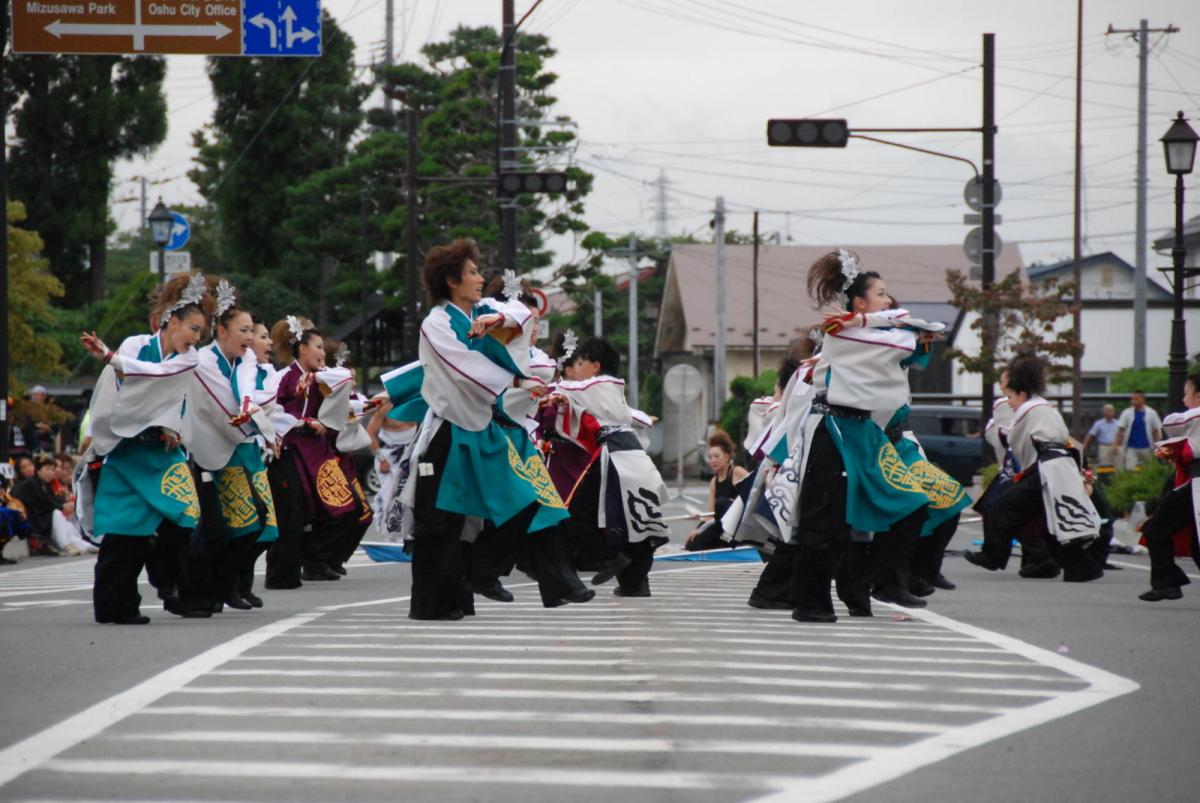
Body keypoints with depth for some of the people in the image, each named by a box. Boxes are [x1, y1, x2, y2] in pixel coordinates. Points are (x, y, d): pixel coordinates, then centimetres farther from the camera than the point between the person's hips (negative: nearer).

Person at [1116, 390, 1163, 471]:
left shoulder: (1151, 413, 3)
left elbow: (1157, 430, 7)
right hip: (1131, 448, -1)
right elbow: (1120, 430, 0)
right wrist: (1118, 445, -8)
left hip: (1146, 448, 1)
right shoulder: (1127, 413, 2)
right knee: (1129, 470, -13)